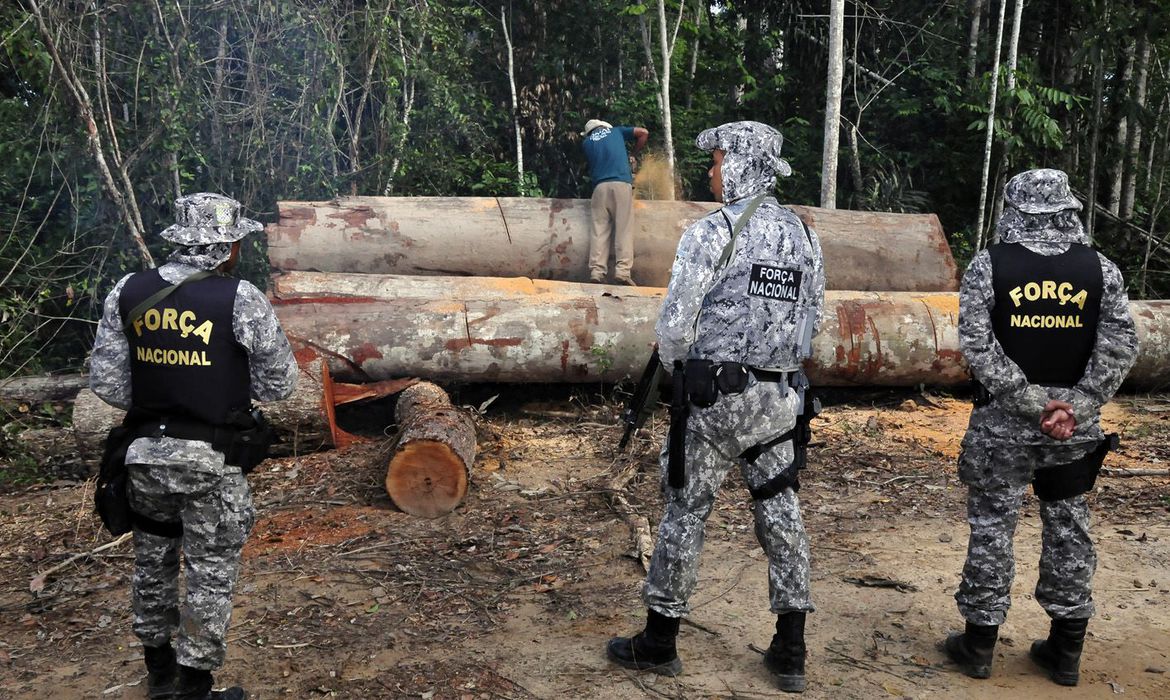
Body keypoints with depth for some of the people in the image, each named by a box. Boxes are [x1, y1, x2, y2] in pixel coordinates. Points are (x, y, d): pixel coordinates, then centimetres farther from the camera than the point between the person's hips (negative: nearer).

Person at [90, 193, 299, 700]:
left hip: (146, 453, 5)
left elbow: (105, 382, 0)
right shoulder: (240, 299, -14)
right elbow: (280, 382, -8)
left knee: (152, 563, 22)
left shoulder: (127, 293, -2)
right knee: (210, 574, 9)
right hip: (212, 461, -5)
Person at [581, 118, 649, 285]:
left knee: (599, 230, -3)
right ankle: (622, 271, -18)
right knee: (624, 229, -7)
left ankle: (597, 271, -15)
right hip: (622, 183, -1)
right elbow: (643, 133, 20)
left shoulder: (586, 142, 23)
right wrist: (632, 154, 29)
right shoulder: (616, 131, 22)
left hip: (600, 186, 2)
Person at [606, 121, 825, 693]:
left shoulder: (713, 231, -12)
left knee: (686, 511, 5)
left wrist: (678, 368, 4)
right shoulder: (804, 236, 7)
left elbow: (675, 321, -14)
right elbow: (812, 318, 12)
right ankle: (790, 652, 20)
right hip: (779, 397, 6)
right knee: (780, 510, 12)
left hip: (716, 395, -6)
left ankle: (658, 643, 18)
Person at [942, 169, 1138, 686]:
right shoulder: (1100, 268, 0)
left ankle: (979, 644, 17)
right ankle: (1066, 651, 24)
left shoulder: (989, 265, -7)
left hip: (1003, 422, -2)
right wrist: (1075, 407, -11)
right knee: (1068, 528, 13)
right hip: (1075, 425, 3)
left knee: (992, 526, 7)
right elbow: (1120, 347, -6)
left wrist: (1032, 402, -12)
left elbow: (977, 345, -15)